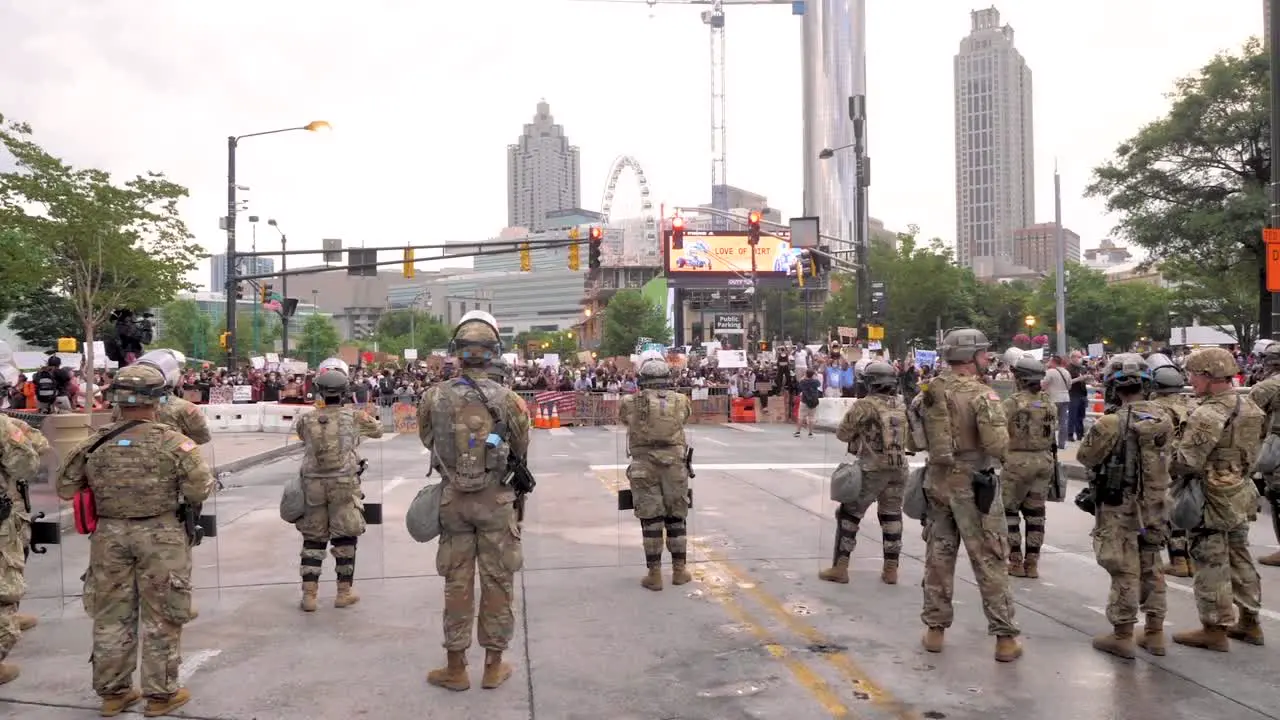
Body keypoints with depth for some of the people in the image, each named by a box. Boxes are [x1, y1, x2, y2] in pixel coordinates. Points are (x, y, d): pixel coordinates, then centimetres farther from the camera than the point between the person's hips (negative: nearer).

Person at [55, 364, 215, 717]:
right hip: (160, 536, -4)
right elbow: (200, 490, -15)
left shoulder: (95, 444, -1)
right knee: (160, 617, 7)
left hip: (110, 535, 4)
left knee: (111, 615, 16)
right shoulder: (173, 442, -13)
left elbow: (65, 488, 8)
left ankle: (113, 691, 27)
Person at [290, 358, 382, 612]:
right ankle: (344, 592, 15)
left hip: (313, 484, 2)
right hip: (345, 486, -2)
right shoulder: (354, 416, -4)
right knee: (345, 538, 10)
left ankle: (309, 595, 10)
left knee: (313, 539, 12)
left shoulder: (305, 420, -2)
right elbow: (378, 430, 12)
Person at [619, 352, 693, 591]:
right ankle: (679, 570, 20)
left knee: (650, 520, 6)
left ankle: (654, 574, 9)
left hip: (643, 468, -1)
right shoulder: (681, 401, -3)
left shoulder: (630, 403, -6)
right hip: (675, 467, 1)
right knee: (676, 519, 14)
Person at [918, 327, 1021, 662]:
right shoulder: (981, 394, -16)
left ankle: (935, 628, 21)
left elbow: (919, 436, 11)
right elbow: (998, 446, -20)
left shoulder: (930, 391, 2)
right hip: (973, 484, -5)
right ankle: (1005, 637, 10)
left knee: (938, 555, 14)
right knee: (990, 561, 3)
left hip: (937, 480, 5)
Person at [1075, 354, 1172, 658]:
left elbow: (1085, 457, -9)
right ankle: (1154, 633, 27)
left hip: (1120, 508, -5)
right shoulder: (1163, 419, -3)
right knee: (1151, 569, 18)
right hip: (1155, 505, 5)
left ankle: (1122, 636, 14)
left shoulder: (1111, 423, -21)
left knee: (1125, 573, 4)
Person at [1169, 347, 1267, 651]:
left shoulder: (1208, 415, -24)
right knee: (1240, 559, 19)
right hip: (1240, 492, 9)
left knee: (1211, 564, 2)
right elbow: (1253, 450, 14)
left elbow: (1186, 463, -25)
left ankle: (1215, 629, 10)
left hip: (1213, 497, -9)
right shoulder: (1249, 407, 5)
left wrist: (1168, 463, -6)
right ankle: (1249, 622, 30)